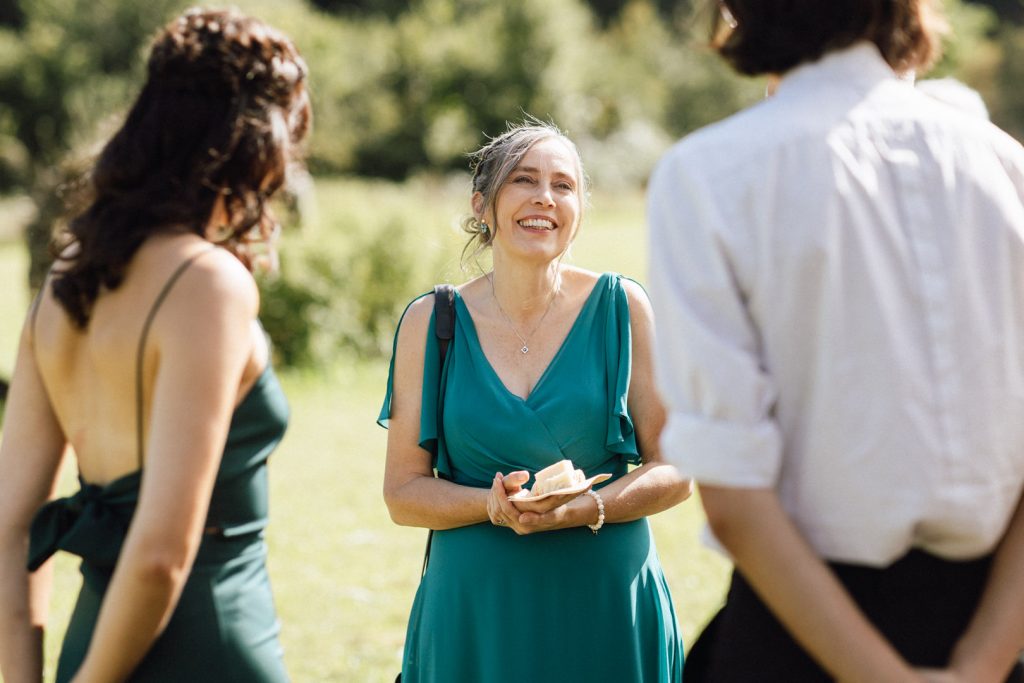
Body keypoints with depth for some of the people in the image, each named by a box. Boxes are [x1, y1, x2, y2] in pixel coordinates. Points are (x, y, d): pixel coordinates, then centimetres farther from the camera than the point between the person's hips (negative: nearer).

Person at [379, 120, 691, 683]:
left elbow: (673, 472, -2)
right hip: (474, 612, 1)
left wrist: (585, 508, -19)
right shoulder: (431, 323, 0)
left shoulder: (621, 308, -2)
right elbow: (403, 493, 0)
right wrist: (494, 505, -17)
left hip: (606, 608, 0)